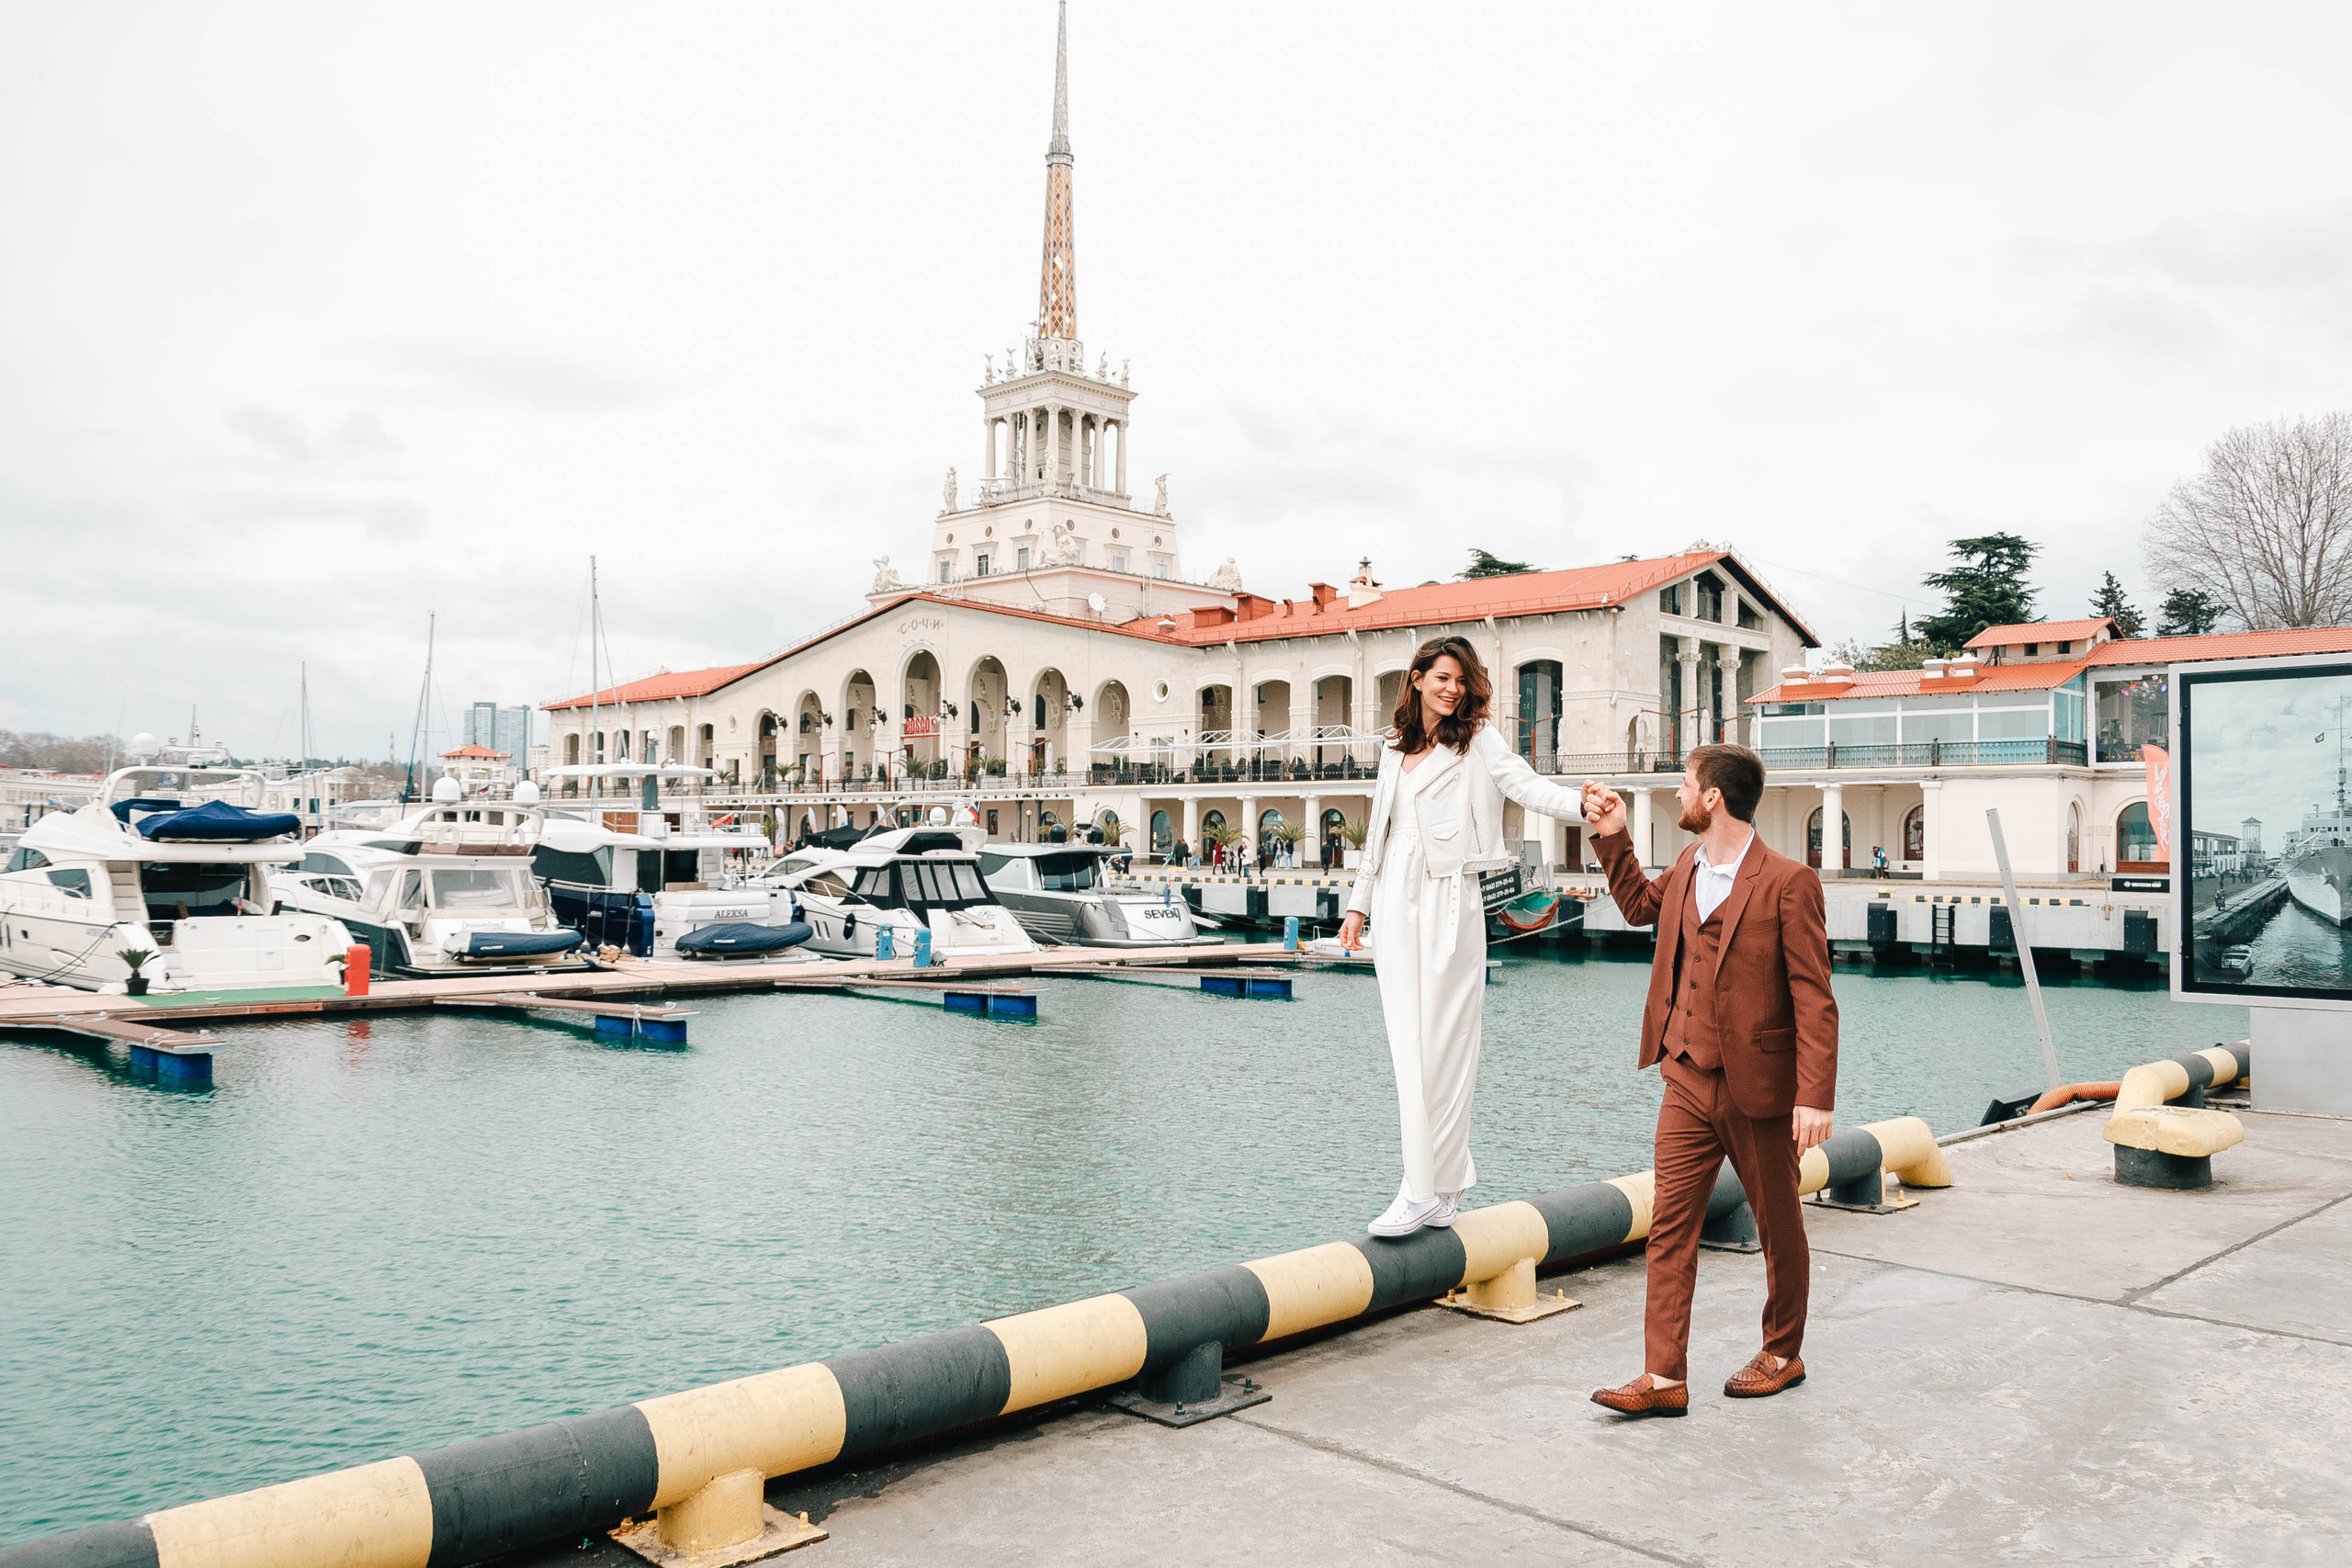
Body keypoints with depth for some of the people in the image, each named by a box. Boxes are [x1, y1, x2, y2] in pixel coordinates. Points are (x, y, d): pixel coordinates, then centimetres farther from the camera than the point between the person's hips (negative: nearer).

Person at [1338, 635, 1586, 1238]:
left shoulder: (1479, 741, 2)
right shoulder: (1396, 748, 17)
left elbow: (1529, 789, -12)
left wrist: (1585, 805, -31)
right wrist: (1358, 904, 21)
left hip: (1447, 901, -5)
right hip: (1394, 904, 5)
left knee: (1442, 1043, -6)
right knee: (1407, 1044, 2)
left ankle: (1425, 1190, -2)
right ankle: (1447, 1178, 10)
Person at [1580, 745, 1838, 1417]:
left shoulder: (1787, 882, -15)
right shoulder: (1688, 867, 6)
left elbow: (1814, 997, -16)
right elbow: (1640, 904, 29)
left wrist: (1815, 1096, -20)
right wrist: (1611, 836, 18)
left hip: (1757, 1087, -6)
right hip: (1688, 1080, 6)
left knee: (1779, 1227, 14)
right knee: (1670, 1225, 2)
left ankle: (1783, 1354, 33)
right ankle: (1665, 1377, 6)